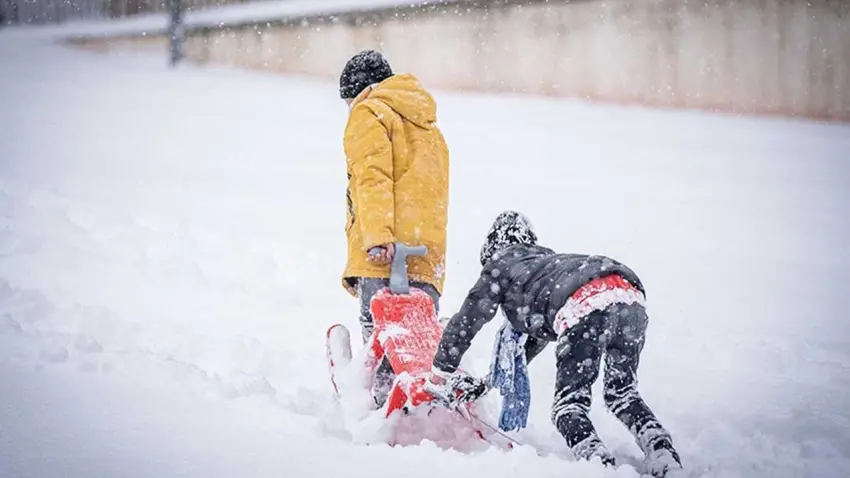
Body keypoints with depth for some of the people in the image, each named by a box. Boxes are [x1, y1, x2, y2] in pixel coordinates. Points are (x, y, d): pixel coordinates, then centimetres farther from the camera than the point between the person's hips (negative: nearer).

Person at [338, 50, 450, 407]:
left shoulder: (370, 113, 8)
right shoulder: (429, 127, 34)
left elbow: (373, 177, -9)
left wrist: (377, 237, -21)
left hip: (385, 255, -8)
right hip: (429, 255, 8)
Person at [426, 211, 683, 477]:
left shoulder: (501, 265, 27)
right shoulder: (548, 260, 45)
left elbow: (465, 322, 29)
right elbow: (542, 330, 56)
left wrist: (442, 374, 40)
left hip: (584, 306, -6)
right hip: (630, 295, 6)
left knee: (569, 405, 3)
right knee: (622, 395, 21)